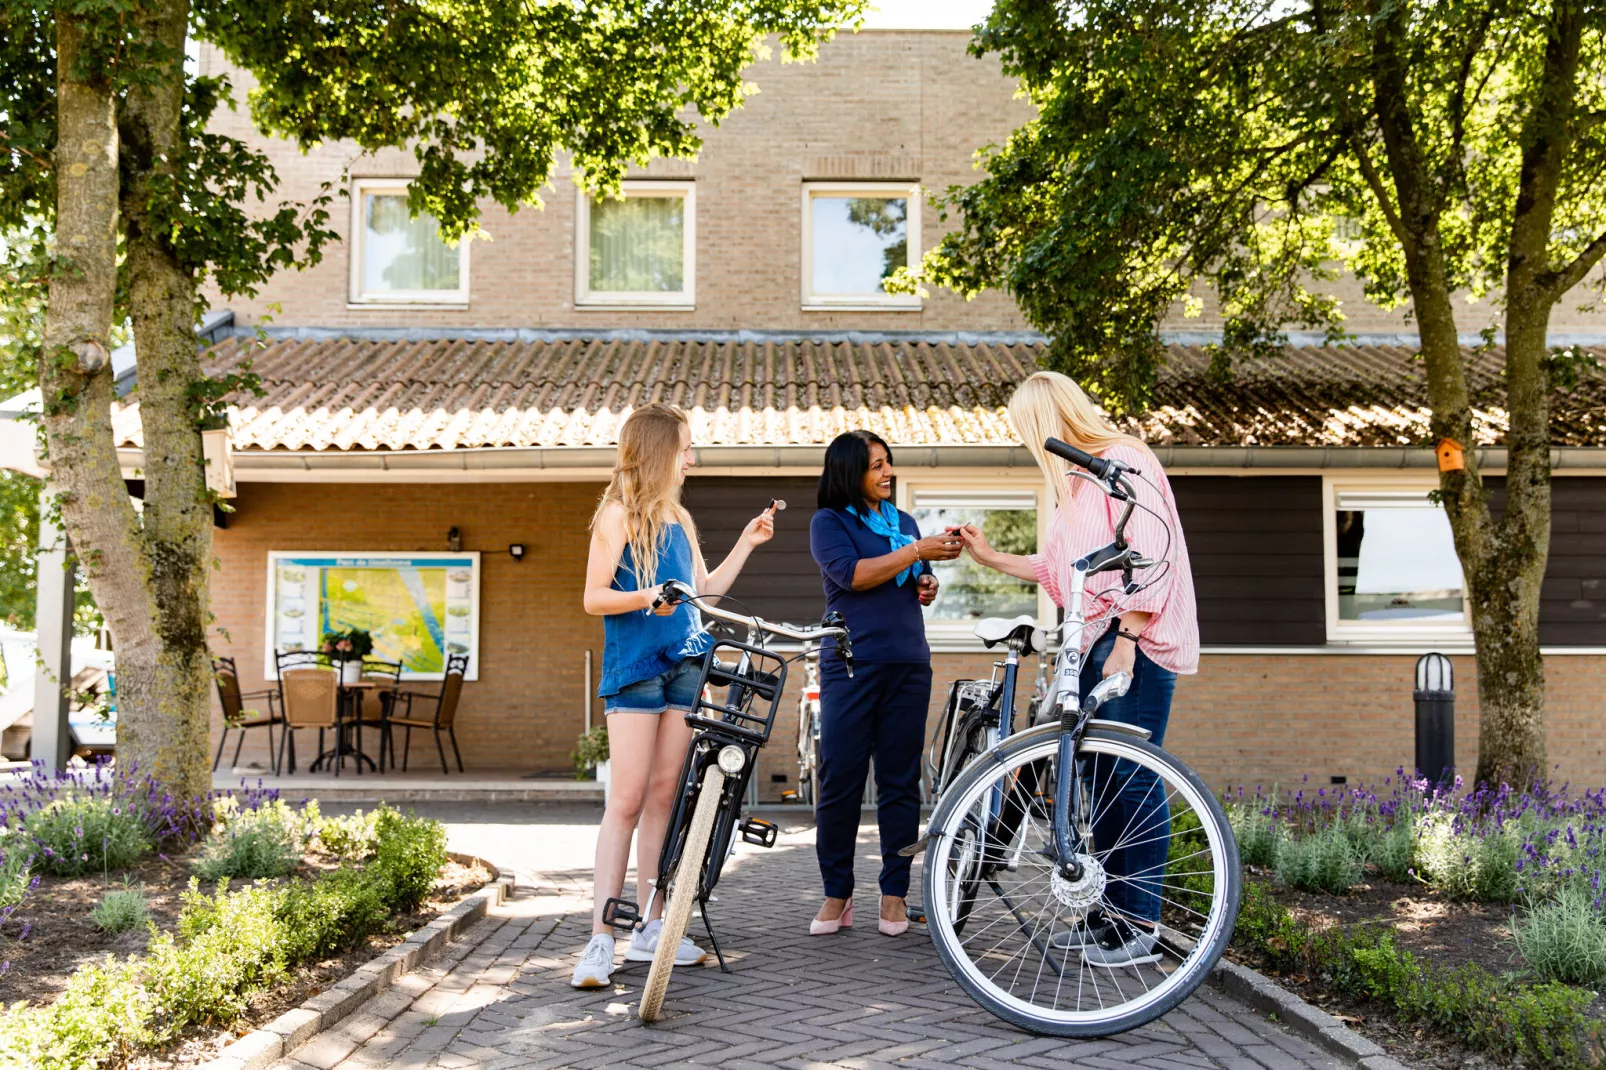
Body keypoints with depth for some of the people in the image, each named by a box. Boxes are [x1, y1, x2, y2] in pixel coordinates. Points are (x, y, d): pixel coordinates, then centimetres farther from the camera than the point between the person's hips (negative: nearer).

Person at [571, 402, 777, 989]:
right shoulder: (619, 513, -3)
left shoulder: (679, 518, 18)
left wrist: (746, 544, 19)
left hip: (683, 665, 6)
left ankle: (650, 928, 12)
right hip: (634, 667, -6)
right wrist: (645, 598, -25)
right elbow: (594, 598, -8)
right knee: (626, 799, -9)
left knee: (664, 794, 6)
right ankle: (601, 938, -6)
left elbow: (704, 589, 23)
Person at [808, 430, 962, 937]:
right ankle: (837, 894, 8)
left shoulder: (904, 522, 18)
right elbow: (853, 574, -13)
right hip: (852, 666, -4)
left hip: (908, 666, 4)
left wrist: (928, 586, 4)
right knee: (839, 781, -4)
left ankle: (894, 893, 12)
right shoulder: (828, 522, 3)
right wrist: (919, 551, -14)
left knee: (900, 781, 4)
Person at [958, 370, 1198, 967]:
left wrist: (1126, 638, -22)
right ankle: (1110, 912, 19)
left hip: (1137, 641, -10)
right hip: (1096, 640, 10)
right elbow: (1058, 568, 23)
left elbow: (1148, 558, -17)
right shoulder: (1074, 479, 21)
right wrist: (989, 558, 23)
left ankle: (1141, 925, -2)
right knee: (1101, 778, 11)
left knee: (1132, 778, -8)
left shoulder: (1124, 461, -9)